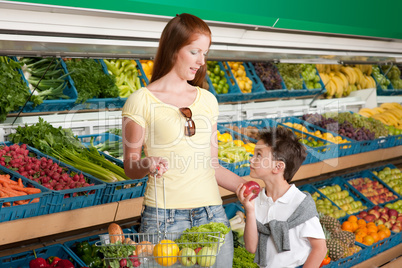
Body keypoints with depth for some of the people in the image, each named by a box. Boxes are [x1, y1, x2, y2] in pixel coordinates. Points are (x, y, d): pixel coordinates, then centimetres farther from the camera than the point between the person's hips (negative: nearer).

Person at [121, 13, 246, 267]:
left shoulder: (207, 100, 12)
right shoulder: (142, 101, -2)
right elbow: (131, 167, 1)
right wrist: (148, 165, -20)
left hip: (213, 214, 4)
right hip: (164, 216, -4)